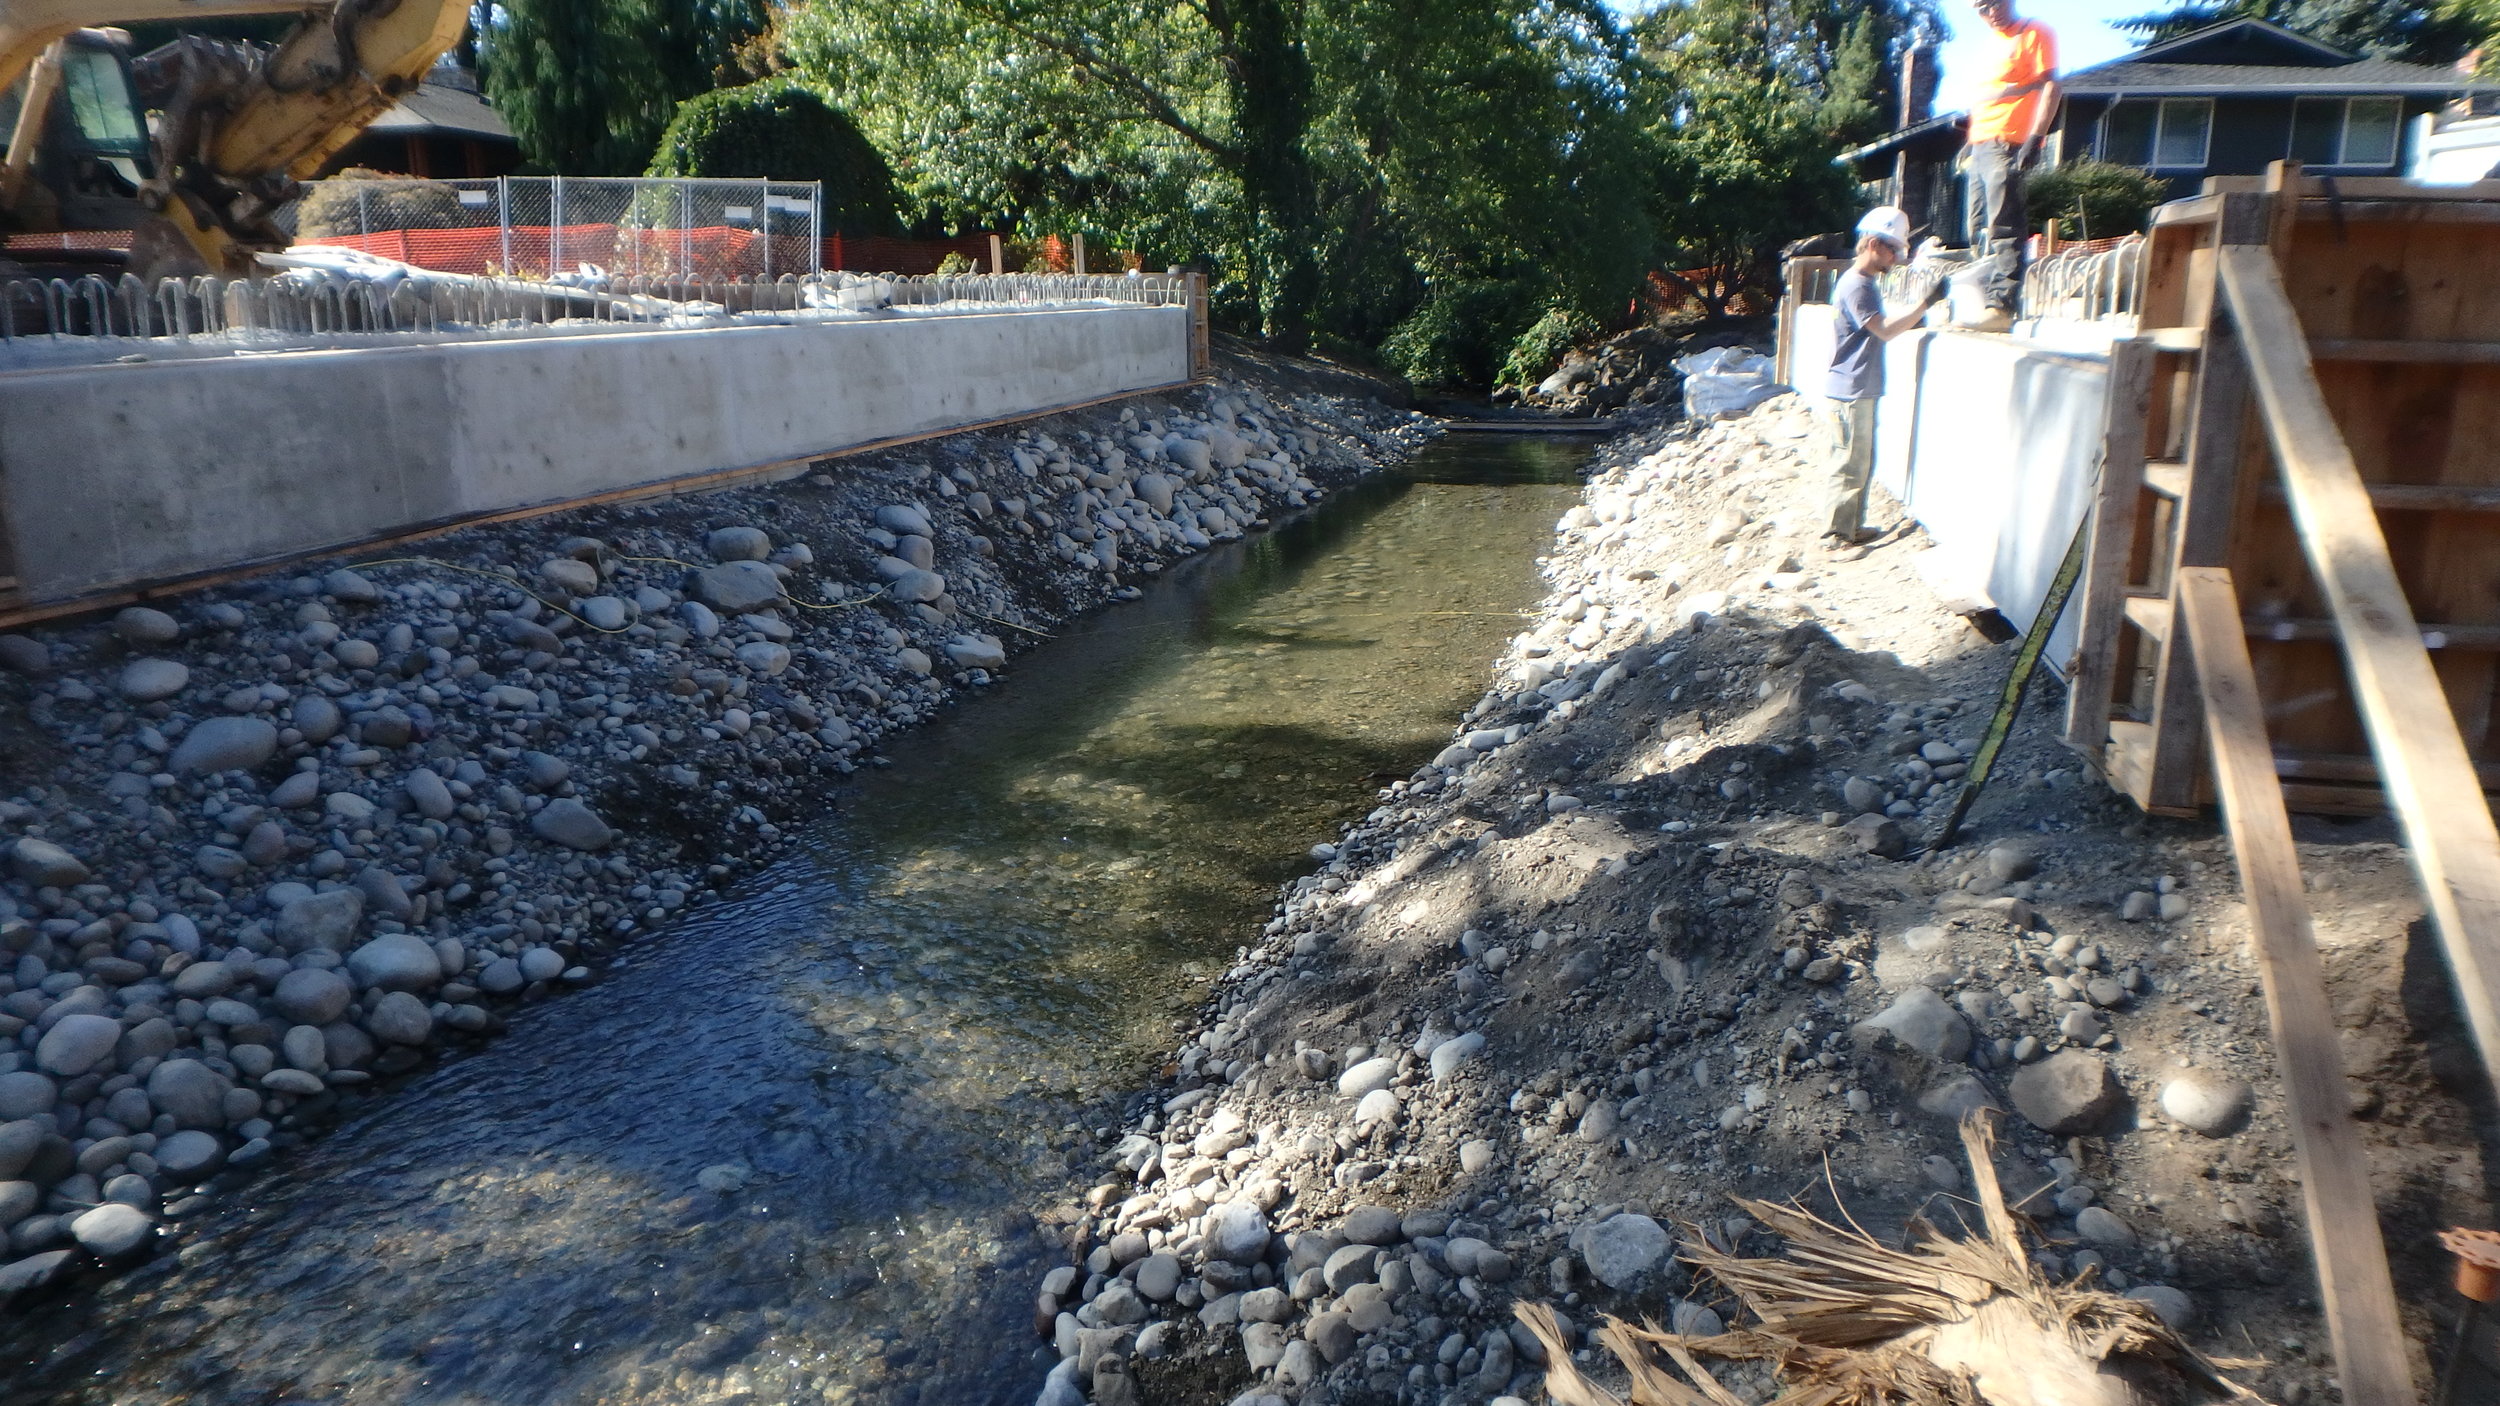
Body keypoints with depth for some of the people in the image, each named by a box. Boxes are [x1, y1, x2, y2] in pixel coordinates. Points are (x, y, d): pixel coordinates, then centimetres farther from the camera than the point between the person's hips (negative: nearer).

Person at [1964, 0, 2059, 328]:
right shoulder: (1989, 43, 22)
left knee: (2003, 228, -16)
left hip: (2010, 142, -9)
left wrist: (2035, 137, -20)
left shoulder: (2035, 34, -2)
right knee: (1983, 230, 8)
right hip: (1981, 146, 9)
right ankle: (1988, 300, 12)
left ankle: (2001, 307, -22)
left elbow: (2050, 86, -10)